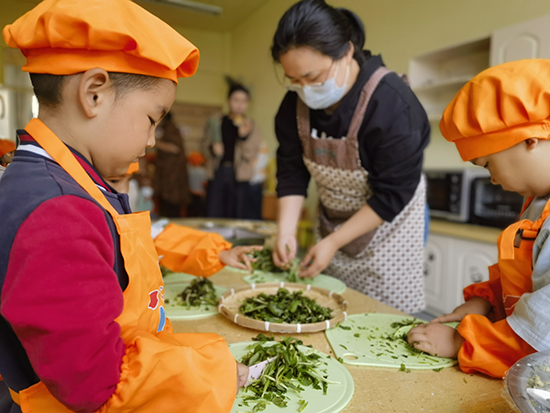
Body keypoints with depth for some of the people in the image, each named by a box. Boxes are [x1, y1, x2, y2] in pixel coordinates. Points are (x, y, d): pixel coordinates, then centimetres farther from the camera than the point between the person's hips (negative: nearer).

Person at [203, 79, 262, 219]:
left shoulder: (251, 126, 7)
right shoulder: (216, 122, 10)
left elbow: (250, 155, 0)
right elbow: (205, 146, 15)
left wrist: (244, 136, -17)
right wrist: (212, 149, -7)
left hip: (238, 176, -1)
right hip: (217, 172, 1)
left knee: (236, 217, -2)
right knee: (213, 216, -2)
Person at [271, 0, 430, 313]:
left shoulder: (392, 104, -27)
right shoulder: (296, 102, -9)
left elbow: (393, 195, -24)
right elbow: (292, 172, -6)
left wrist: (333, 242, -23)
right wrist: (287, 232, -16)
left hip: (388, 225, -5)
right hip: (332, 222, 5)